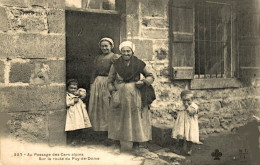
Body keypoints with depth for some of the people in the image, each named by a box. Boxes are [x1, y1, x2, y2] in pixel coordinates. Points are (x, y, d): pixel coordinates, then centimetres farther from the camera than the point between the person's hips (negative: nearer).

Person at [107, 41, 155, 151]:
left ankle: (136, 143, 11)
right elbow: (110, 81, 7)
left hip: (135, 96, -1)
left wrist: (144, 82, -10)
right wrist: (113, 92, -7)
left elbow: (150, 76, 9)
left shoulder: (139, 64, -1)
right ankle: (121, 144, 12)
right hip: (120, 96, 1)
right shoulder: (115, 65, 2)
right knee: (121, 121, 3)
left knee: (136, 119, 1)